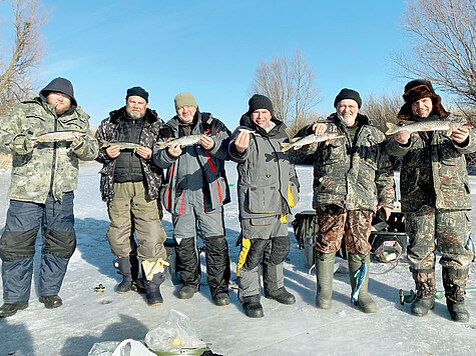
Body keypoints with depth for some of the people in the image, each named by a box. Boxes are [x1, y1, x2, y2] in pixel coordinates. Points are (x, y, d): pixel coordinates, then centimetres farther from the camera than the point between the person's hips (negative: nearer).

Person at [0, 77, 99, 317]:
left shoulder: (80, 120, 14)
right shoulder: (23, 111, 8)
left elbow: (92, 152, 7)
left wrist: (80, 144, -15)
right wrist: (22, 142, -18)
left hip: (62, 193, 2)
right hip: (26, 190, -2)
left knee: (62, 243, 7)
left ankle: (49, 292, 26)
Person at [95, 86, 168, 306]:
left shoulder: (157, 126, 8)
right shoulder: (109, 124, 14)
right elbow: (94, 149, 19)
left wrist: (152, 155, -12)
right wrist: (106, 154, -2)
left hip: (146, 188, -3)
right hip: (117, 188, 4)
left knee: (151, 237, -10)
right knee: (118, 235, 11)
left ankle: (153, 285, 2)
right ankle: (129, 277, 31)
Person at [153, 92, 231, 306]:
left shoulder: (213, 125, 8)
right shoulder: (168, 131, 15)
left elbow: (229, 150, -2)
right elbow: (158, 159, 7)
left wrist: (213, 146, -22)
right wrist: (169, 154, -15)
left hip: (208, 191, -3)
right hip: (180, 192, 3)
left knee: (215, 238, -6)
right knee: (183, 239, 10)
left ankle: (219, 287, 4)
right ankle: (190, 281, 28)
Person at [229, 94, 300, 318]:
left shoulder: (280, 133, 15)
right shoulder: (244, 133, -5)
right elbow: (235, 153, -28)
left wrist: (294, 188, 24)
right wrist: (239, 149, -51)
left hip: (279, 203, 7)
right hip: (255, 202, -6)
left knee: (280, 247, 15)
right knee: (253, 249, -6)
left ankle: (274, 287, 33)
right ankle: (249, 295, 11)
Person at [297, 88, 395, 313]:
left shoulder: (374, 135, 16)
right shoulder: (326, 129, 9)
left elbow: (384, 170, 17)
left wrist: (387, 200, 13)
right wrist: (313, 131, -31)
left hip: (362, 201, 2)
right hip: (329, 197, -2)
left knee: (360, 247, 6)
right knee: (327, 244, 3)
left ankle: (360, 293, 21)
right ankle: (324, 292, 18)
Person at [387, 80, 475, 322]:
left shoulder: (450, 122, 10)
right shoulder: (405, 126, 10)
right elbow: (395, 150, -10)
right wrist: (400, 142, -35)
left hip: (452, 198, 0)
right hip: (417, 200, 0)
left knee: (456, 250, 3)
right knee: (420, 250, 6)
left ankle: (456, 299, 18)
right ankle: (425, 295, 22)